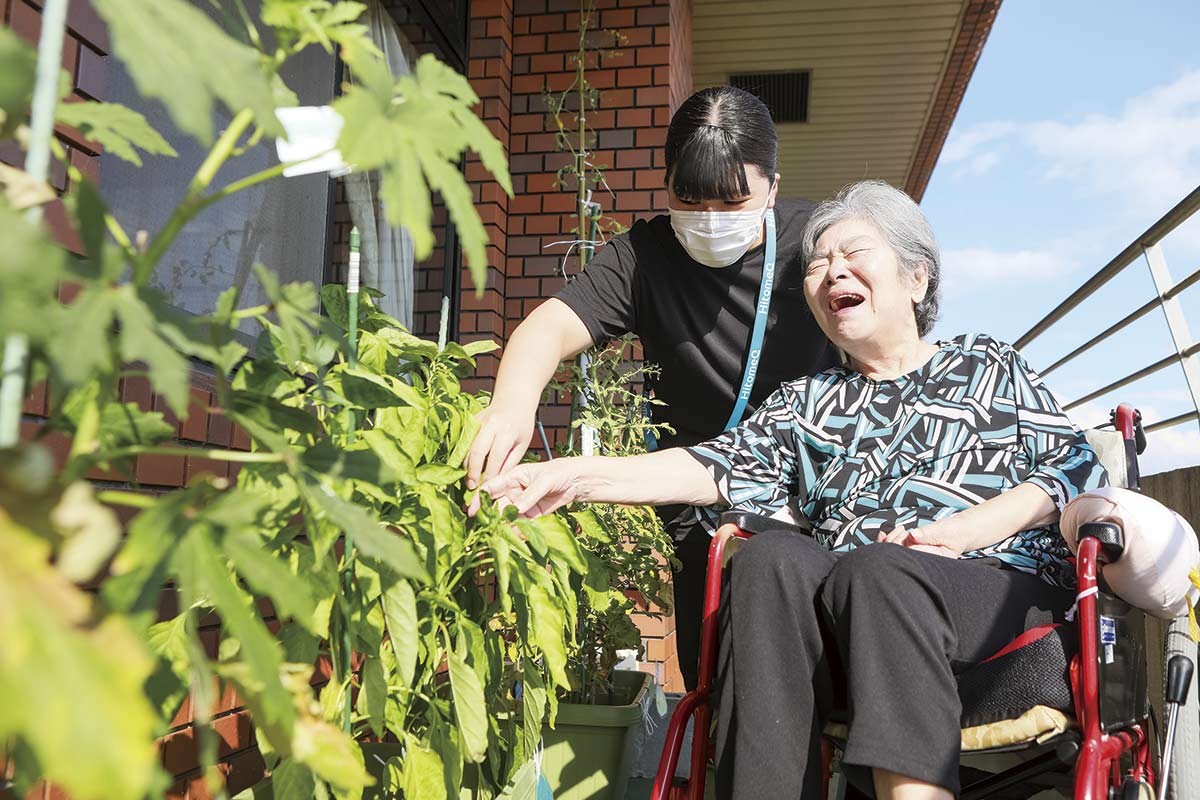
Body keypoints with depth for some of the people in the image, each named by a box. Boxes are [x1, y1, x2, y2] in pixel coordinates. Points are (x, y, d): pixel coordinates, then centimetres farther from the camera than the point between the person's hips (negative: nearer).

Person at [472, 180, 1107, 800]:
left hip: (999, 587, -1)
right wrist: (579, 476, -10)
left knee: (877, 570, -32)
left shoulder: (987, 365, 19)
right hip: (845, 619, 2)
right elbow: (722, 466, 4)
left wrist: (963, 530, -10)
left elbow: (1076, 467, 9)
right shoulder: (807, 402, 21)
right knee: (769, 560, -28)